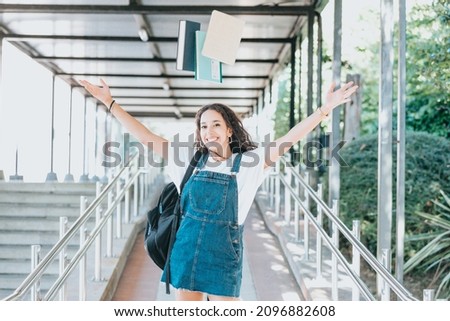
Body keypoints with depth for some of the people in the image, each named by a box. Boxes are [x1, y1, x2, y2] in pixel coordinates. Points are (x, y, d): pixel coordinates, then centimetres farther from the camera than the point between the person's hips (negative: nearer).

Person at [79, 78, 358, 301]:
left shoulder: (248, 162, -5)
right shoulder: (191, 159, 4)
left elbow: (287, 141, -14)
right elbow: (145, 137, 4)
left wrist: (325, 109, -23)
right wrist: (110, 102, 3)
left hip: (223, 253, -3)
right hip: (186, 248, 3)